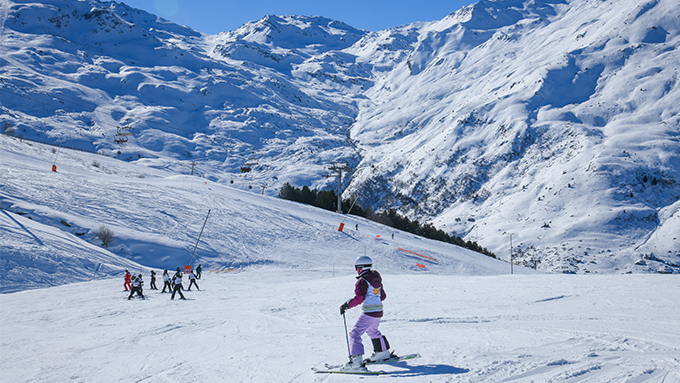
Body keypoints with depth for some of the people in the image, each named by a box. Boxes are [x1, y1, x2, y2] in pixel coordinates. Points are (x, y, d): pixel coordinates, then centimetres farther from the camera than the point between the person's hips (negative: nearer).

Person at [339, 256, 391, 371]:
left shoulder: (362, 281, -14)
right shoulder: (376, 278, 11)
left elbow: (359, 298, -23)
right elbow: (383, 295, 20)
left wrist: (347, 305, -16)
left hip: (369, 312, -9)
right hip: (379, 311, 9)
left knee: (355, 334, -9)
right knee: (372, 331, 33)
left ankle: (356, 360, -22)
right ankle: (383, 352, 45)